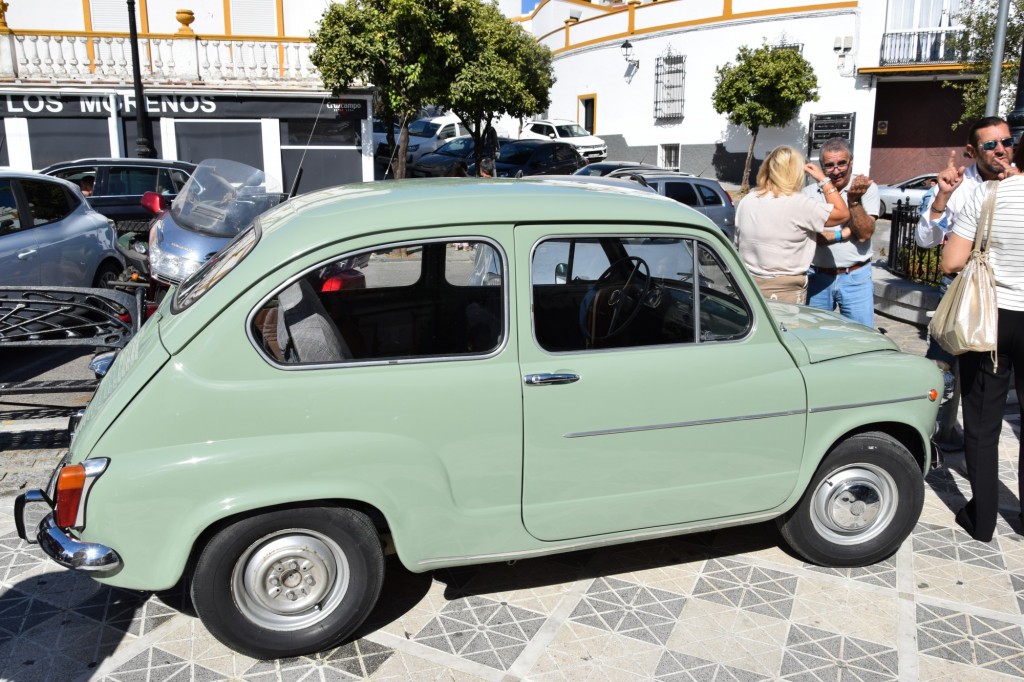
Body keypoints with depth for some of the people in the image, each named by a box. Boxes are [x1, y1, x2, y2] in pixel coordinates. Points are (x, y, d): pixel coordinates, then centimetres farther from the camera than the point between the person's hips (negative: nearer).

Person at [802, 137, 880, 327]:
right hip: (817, 278, 1)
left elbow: (864, 234, -11)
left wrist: (854, 200, -20)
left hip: (855, 278, -1)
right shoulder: (809, 193, 2)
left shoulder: (867, 188, -1)